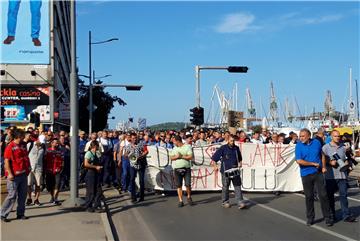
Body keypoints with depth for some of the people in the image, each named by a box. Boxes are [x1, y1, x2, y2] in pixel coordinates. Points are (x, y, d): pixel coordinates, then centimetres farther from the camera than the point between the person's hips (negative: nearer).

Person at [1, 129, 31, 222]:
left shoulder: (23, 145, 12)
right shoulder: (10, 147, -9)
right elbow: (7, 161, -13)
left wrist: (27, 168, 14)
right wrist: (9, 173, -19)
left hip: (23, 174, 7)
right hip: (14, 175, -7)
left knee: (22, 195, 9)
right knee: (12, 195, -5)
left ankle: (20, 214, 18)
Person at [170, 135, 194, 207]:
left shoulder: (187, 147, -1)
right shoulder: (174, 148, 15)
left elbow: (190, 157, -9)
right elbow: (171, 158, 9)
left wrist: (181, 156, -13)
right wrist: (176, 157, -10)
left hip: (186, 168, -4)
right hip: (177, 169, 4)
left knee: (188, 184, -6)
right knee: (179, 185, 1)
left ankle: (189, 197, 18)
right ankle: (180, 201, 7)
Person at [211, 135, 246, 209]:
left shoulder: (236, 148, 10)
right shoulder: (223, 148, -3)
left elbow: (239, 158, 26)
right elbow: (213, 158, -3)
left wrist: (239, 164, 8)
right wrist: (215, 166, -13)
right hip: (225, 171, -3)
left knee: (237, 186, -4)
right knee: (225, 187, 7)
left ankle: (240, 202, -5)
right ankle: (225, 202, 21)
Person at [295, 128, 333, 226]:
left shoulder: (317, 142, 2)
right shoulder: (299, 146, -4)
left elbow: (322, 155, 16)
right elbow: (299, 161, -13)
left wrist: (323, 167, 5)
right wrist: (314, 164, -10)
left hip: (318, 173, 1)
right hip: (306, 175, -1)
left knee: (323, 195, -1)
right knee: (309, 197, 6)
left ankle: (327, 217, 9)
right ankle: (310, 218, 19)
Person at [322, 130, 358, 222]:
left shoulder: (343, 146, 10)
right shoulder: (325, 147, 1)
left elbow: (347, 158, 20)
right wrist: (330, 163, -14)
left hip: (342, 175, 2)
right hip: (330, 176, -2)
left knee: (343, 195, -2)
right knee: (330, 196, 8)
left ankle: (346, 215, 1)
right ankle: (331, 214, 21)